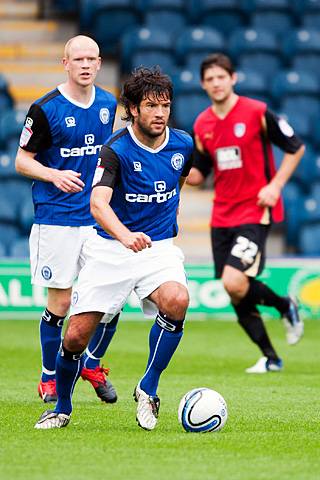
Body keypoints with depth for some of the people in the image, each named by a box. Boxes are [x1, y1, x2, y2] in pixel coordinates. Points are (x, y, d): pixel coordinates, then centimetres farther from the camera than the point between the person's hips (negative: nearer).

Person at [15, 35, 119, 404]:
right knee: (60, 302, -1)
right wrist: (54, 175, -20)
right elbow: (22, 160, -3)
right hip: (57, 219, -4)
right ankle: (49, 378, 17)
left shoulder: (109, 105, 7)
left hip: (100, 218, 4)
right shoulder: (45, 109, -8)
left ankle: (92, 364, 20)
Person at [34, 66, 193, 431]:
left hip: (159, 247, 2)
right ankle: (62, 408, 23)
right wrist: (125, 235, -49)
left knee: (176, 301, -31)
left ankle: (148, 390, -12)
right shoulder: (116, 149, -16)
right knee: (76, 336, -5)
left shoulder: (183, 144, -2)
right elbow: (98, 203, -31)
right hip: (110, 249, -2)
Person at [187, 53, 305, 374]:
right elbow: (199, 174, 16)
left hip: (254, 212, -6)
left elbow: (295, 148, -1)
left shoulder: (257, 113, -8)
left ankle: (285, 305, 6)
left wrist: (275, 185, -11)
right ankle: (270, 358, 18)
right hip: (222, 217, 6)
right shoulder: (202, 125, 7)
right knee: (235, 296, 4)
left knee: (234, 282, -22)